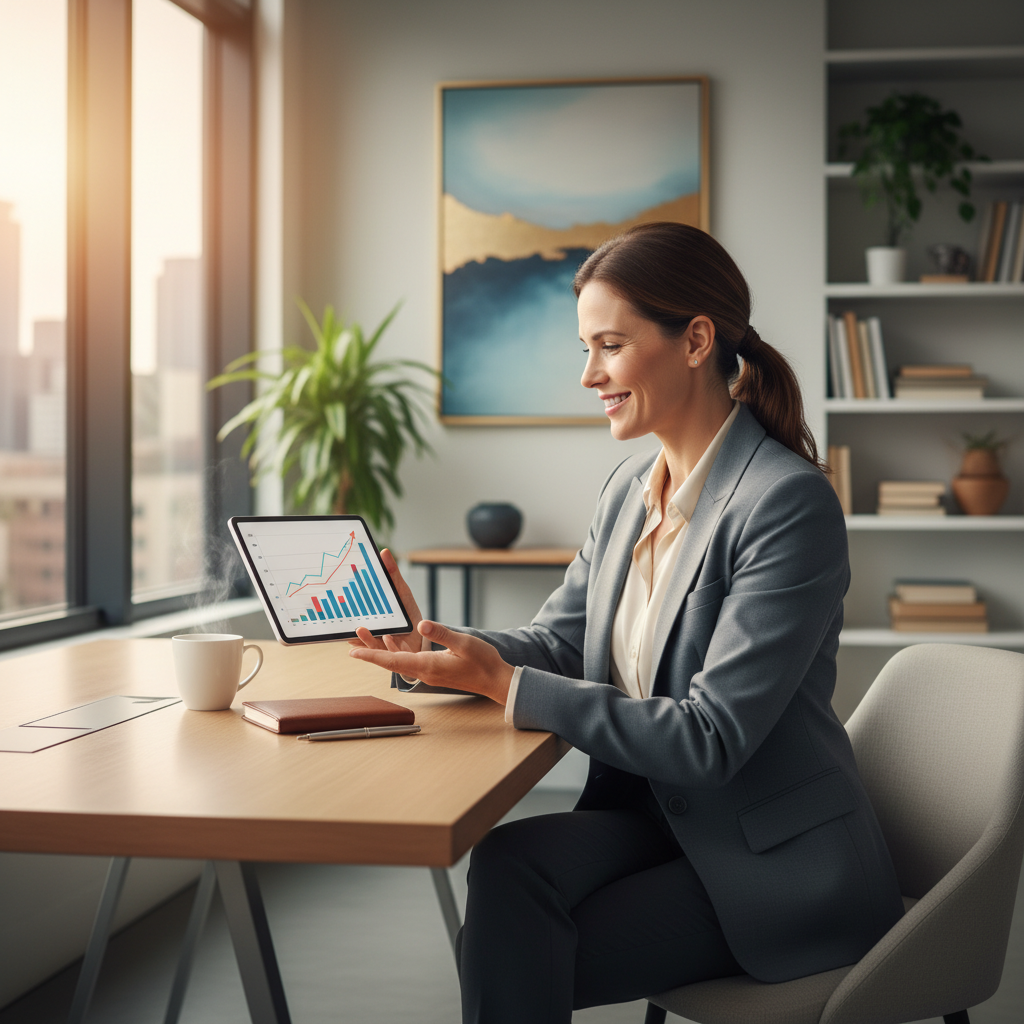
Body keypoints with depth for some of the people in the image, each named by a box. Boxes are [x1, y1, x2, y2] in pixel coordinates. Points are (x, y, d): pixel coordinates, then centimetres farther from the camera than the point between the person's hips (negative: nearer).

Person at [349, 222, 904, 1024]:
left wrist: (505, 685, -22)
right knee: (507, 861, -23)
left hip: (779, 865, -6)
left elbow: (711, 739, -22)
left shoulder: (791, 503, -19)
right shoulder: (631, 488, 8)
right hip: (653, 813, 6)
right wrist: (441, 645, -10)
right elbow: (559, 639, 10)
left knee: (514, 959, -20)